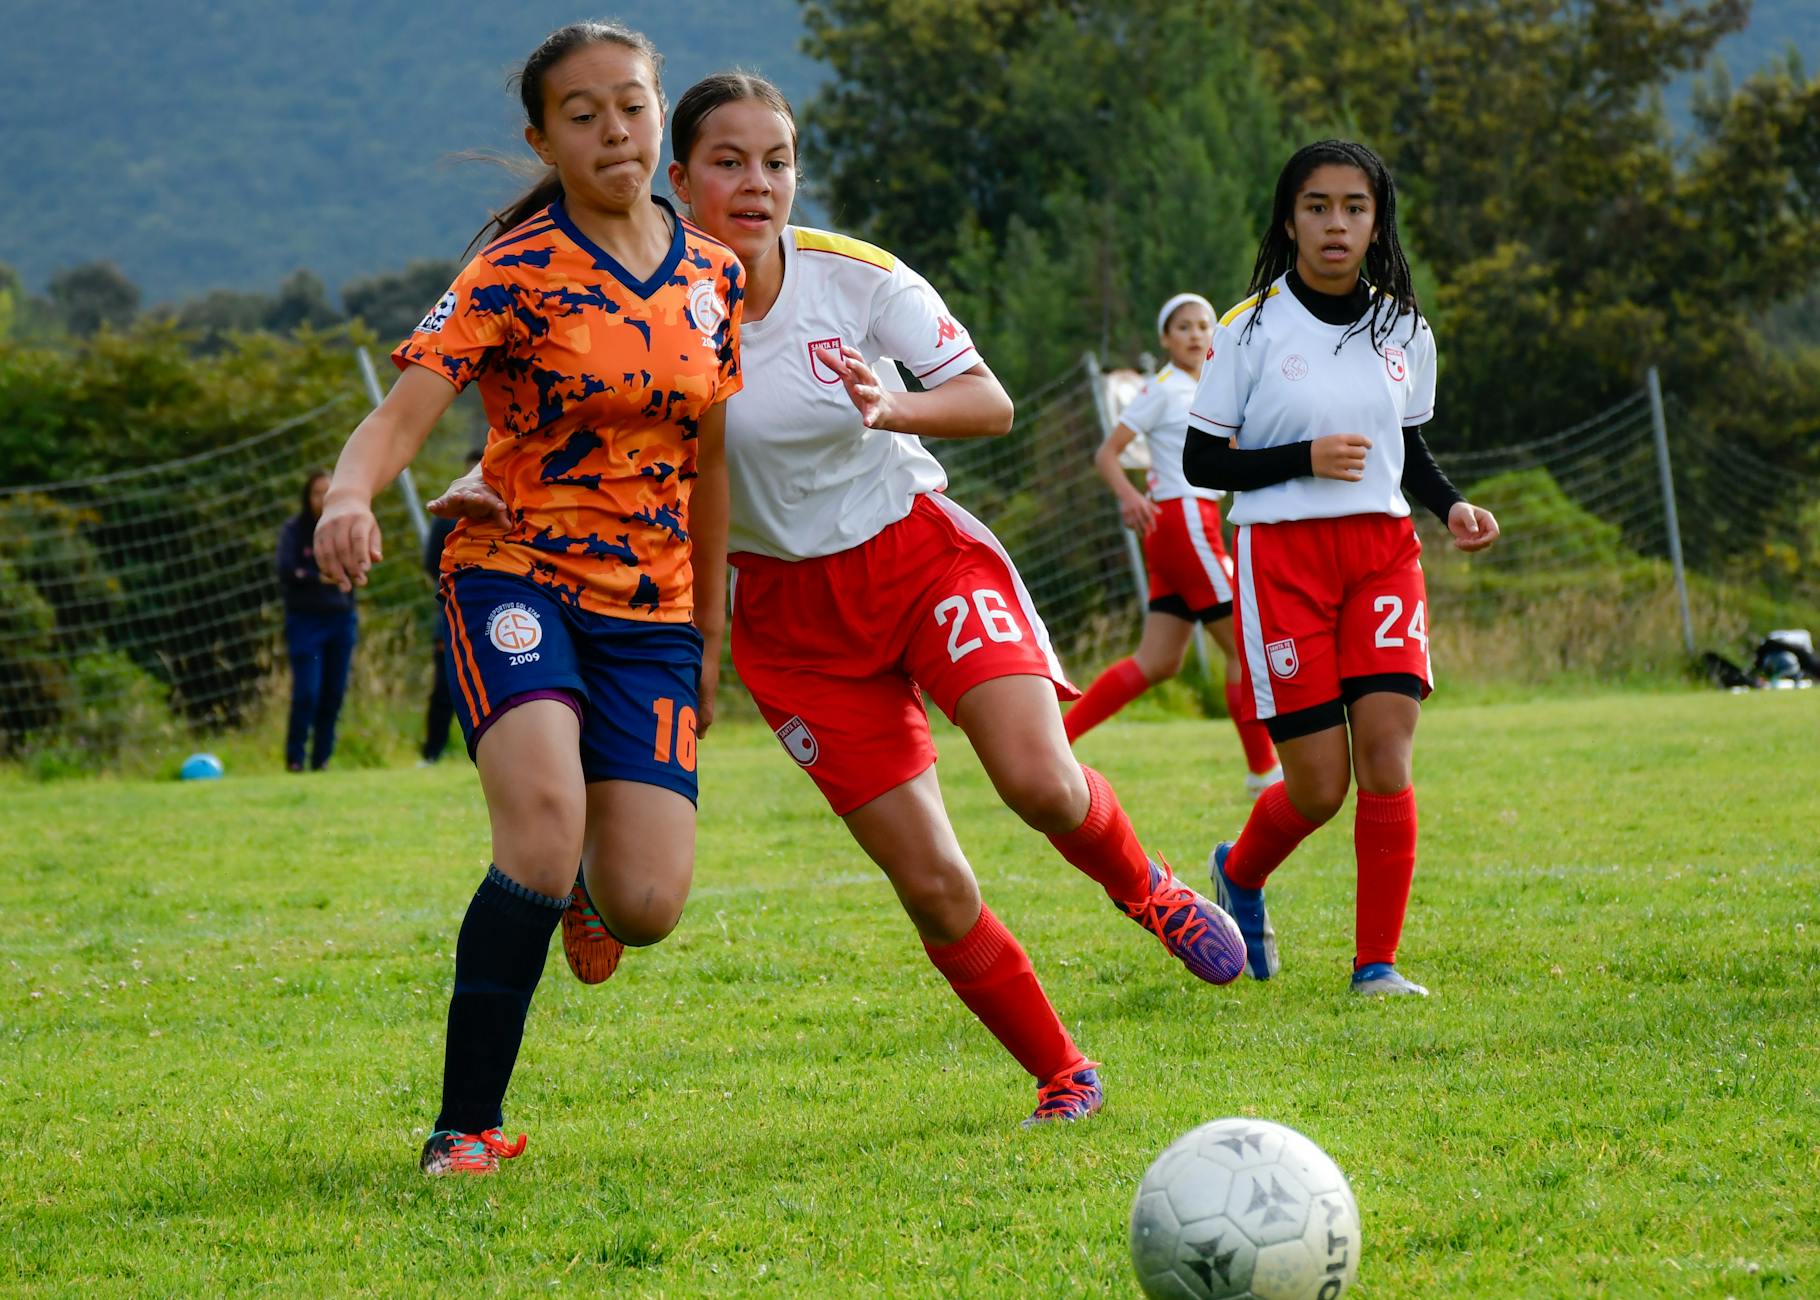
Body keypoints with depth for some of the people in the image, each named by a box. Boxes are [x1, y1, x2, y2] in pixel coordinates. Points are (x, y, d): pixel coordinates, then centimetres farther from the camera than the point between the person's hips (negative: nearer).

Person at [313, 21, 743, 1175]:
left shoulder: (716, 278, 9)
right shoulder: (518, 276, -7)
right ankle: (467, 1128, -20)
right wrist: (351, 496, -42)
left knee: (647, 907, -9)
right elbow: (406, 411, -19)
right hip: (517, 576, -4)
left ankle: (576, 895, 32)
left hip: (651, 610, 4)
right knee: (546, 816, -31)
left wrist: (709, 638, 19)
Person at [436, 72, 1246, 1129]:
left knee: (1039, 781, -24)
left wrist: (891, 409, -35)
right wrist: (488, 482, -31)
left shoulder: (856, 277, -12)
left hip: (921, 553, 0)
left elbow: (991, 404, -14)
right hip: (795, 613, 1)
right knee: (931, 883, -6)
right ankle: (1063, 1077, 14)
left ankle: (1149, 889, 10)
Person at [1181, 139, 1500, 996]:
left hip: (1383, 552, 3)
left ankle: (1376, 962, -4)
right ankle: (1238, 873, 30)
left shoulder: (1403, 330, 9)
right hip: (1282, 555, -3)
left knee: (1385, 760, -13)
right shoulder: (1251, 330, -4)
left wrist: (1451, 507, 2)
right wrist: (1304, 459, -15)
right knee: (1318, 787, -4)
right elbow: (1201, 461, -2)